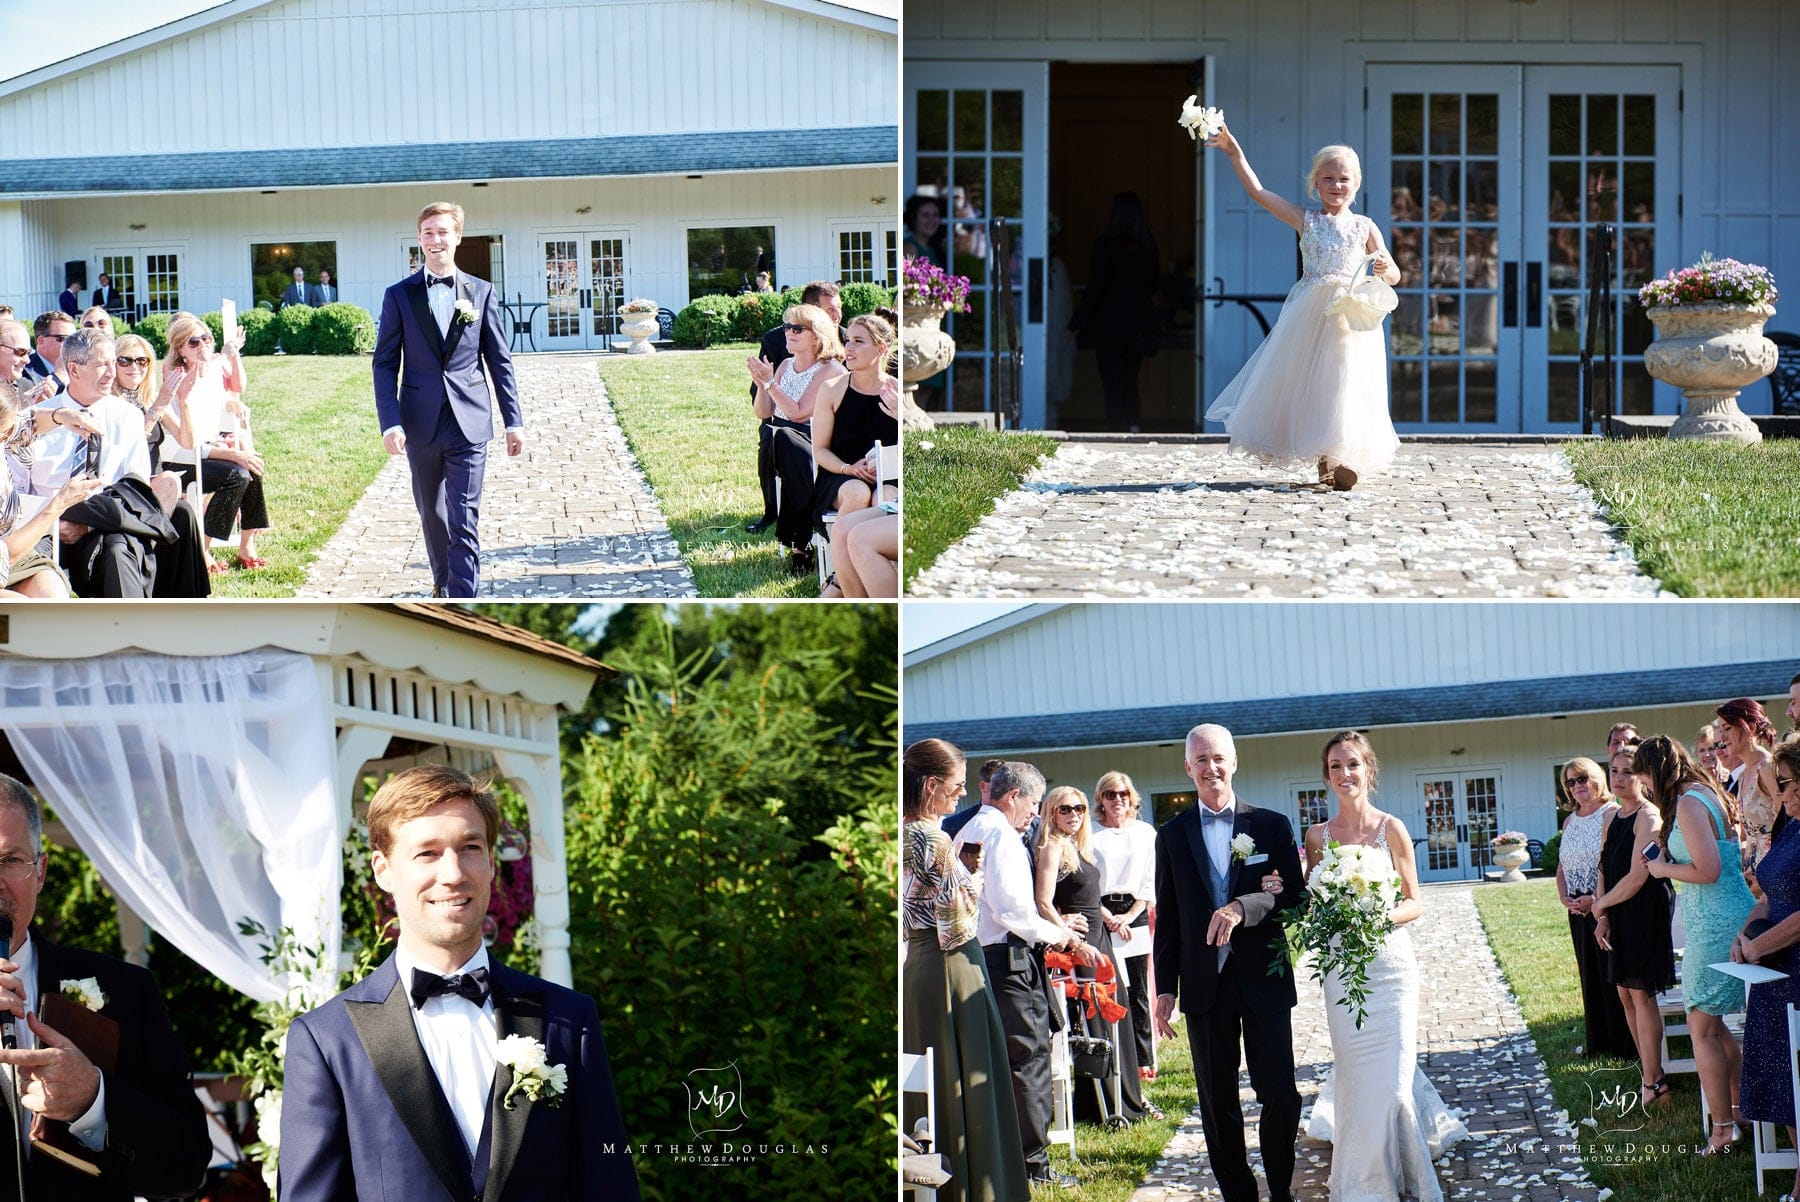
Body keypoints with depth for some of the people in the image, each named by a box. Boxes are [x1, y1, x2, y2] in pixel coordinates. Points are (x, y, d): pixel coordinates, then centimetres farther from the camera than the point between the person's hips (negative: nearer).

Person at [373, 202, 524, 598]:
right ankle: (443, 583, 34)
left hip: (469, 423, -1)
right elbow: (385, 364, 2)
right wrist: (390, 423, -9)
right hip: (421, 426, 1)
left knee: (464, 521, -7)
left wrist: (513, 421, 4)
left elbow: (500, 361, 8)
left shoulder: (482, 293, 5)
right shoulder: (399, 295, 4)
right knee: (432, 514, 14)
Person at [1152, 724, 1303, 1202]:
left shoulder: (1272, 826, 3)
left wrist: (1242, 907, -20)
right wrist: (1165, 988, 4)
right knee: (1217, 1103, 6)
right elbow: (1167, 918, 9)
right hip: (1205, 984, 1)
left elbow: (1294, 897, -3)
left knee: (1280, 1097, -1)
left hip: (1264, 981, -1)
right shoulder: (1172, 835, 7)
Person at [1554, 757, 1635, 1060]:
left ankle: (1625, 1044, 2)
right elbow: (1562, 866, 18)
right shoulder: (1570, 821, 15)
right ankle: (1598, 1043, 20)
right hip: (1578, 910, 8)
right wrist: (1564, 897, 1)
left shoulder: (1612, 814, -9)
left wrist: (1597, 899, -20)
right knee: (1589, 976, 12)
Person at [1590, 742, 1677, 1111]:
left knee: (1641, 993, -7)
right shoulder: (1612, 819, 14)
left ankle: (1653, 1082, -4)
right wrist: (1603, 917, 1)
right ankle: (1649, 1071, 19)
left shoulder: (1648, 817, -12)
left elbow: (1637, 877, -18)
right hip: (1617, 916, 9)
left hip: (1644, 912, -9)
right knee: (1625, 994, 10)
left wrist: (1600, 905, -6)